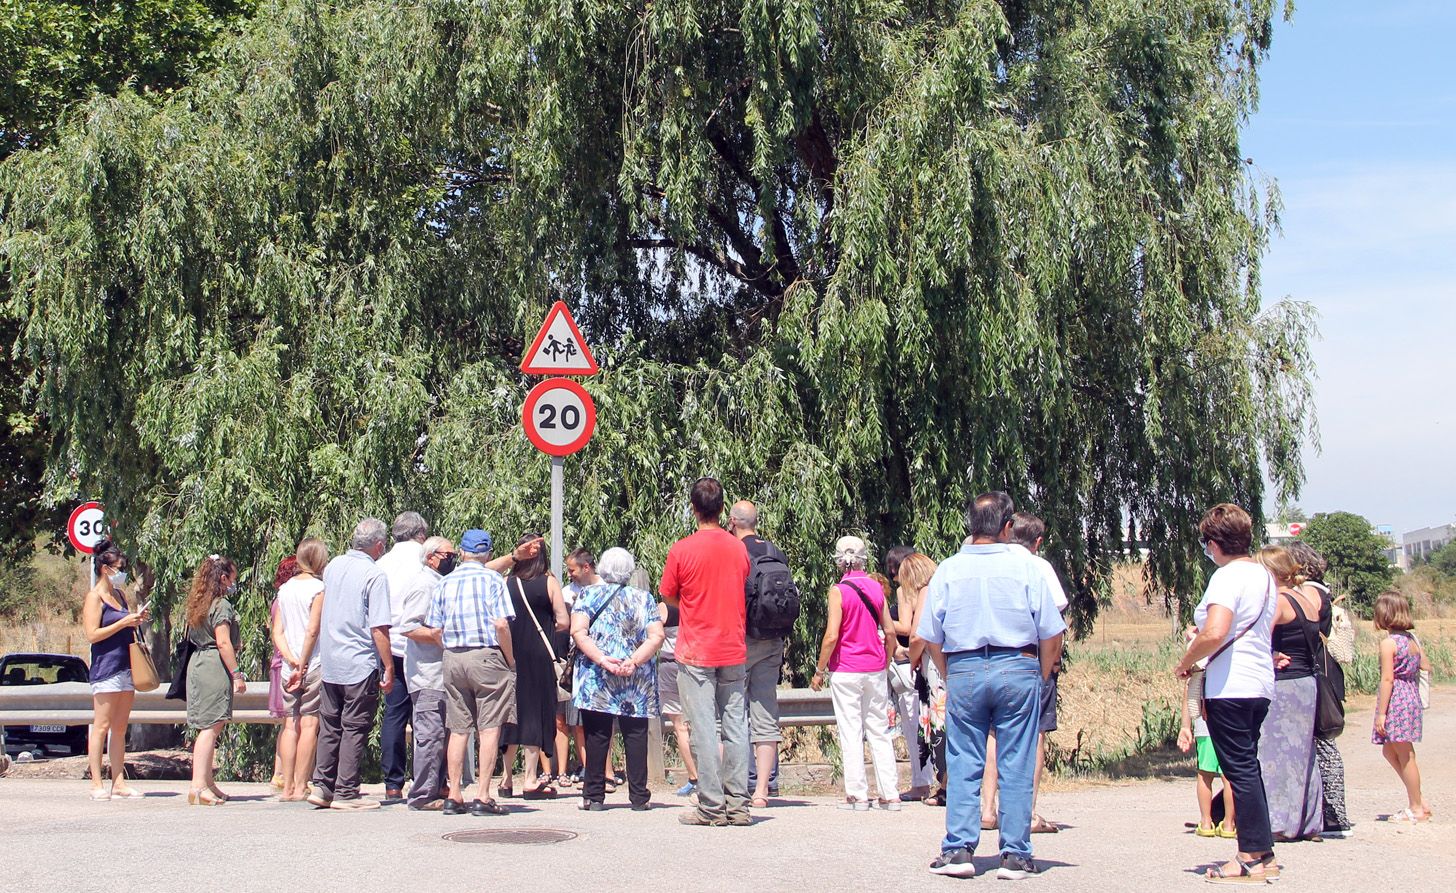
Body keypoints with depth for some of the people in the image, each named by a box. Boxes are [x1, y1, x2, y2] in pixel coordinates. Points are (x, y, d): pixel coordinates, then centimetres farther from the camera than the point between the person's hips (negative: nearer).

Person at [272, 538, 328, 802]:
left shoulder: (284, 589, 11)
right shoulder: (318, 588, -7)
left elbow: (277, 632, 5)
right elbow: (313, 631, -13)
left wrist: (291, 660, -4)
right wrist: (302, 665, -9)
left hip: (289, 668, 6)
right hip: (315, 667, -5)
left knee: (290, 726, 7)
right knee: (309, 724, -2)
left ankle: (288, 787, 8)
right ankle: (301, 787, -4)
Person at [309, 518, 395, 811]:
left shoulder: (332, 567, 8)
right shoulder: (375, 575, -13)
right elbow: (379, 628, -17)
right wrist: (388, 667, -11)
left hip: (329, 662, 6)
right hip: (361, 665, -6)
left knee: (330, 726, 14)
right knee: (355, 729, 1)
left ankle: (322, 786, 14)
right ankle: (345, 793, 2)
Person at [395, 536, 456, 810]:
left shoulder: (441, 584, 21)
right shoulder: (422, 585, -10)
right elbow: (408, 627, -19)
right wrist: (439, 636, -20)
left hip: (443, 674, 10)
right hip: (427, 677, -10)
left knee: (441, 735, 11)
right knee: (431, 735, -11)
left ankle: (437, 790, 16)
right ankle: (423, 796, -8)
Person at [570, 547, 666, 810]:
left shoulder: (588, 595, 6)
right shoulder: (644, 599, 9)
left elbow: (578, 632, -7)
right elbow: (657, 637, -2)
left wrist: (602, 659, -14)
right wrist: (633, 661, -11)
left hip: (596, 679, -1)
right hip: (637, 681, 1)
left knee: (596, 736, 1)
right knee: (635, 735, 4)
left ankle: (594, 796, 2)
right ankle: (638, 796, 3)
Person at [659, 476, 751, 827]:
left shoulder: (681, 550, -9)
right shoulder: (739, 548, 3)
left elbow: (668, 596, 2)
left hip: (696, 653, -4)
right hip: (733, 650, 4)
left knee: (703, 729, -2)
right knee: (735, 727, 6)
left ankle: (711, 807, -2)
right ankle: (738, 804, 7)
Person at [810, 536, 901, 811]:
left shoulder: (838, 590, -9)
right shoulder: (877, 588, 5)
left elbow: (832, 636, -14)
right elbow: (890, 632, 7)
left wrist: (819, 670, -4)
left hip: (846, 671, -4)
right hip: (875, 669, 4)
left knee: (851, 734, 1)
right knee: (879, 732, 9)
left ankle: (857, 795, 1)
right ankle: (890, 795, 9)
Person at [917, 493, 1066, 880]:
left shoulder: (948, 569, 2)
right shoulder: (1025, 566, -3)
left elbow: (930, 636, 4)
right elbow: (1052, 633, -2)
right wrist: (1041, 675, 12)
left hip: (964, 672, 1)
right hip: (1017, 670, -1)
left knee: (963, 765, 7)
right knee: (1016, 767, 4)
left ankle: (958, 850, 4)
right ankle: (1015, 855, 6)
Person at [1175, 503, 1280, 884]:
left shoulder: (1227, 576, -14)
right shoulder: (1265, 575, 14)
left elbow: (1214, 634, -27)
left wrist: (1185, 662, -11)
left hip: (1229, 686, -9)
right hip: (1261, 684, 9)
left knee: (1240, 769, -4)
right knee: (1248, 766, 15)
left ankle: (1252, 857, -1)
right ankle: (1263, 853, 17)